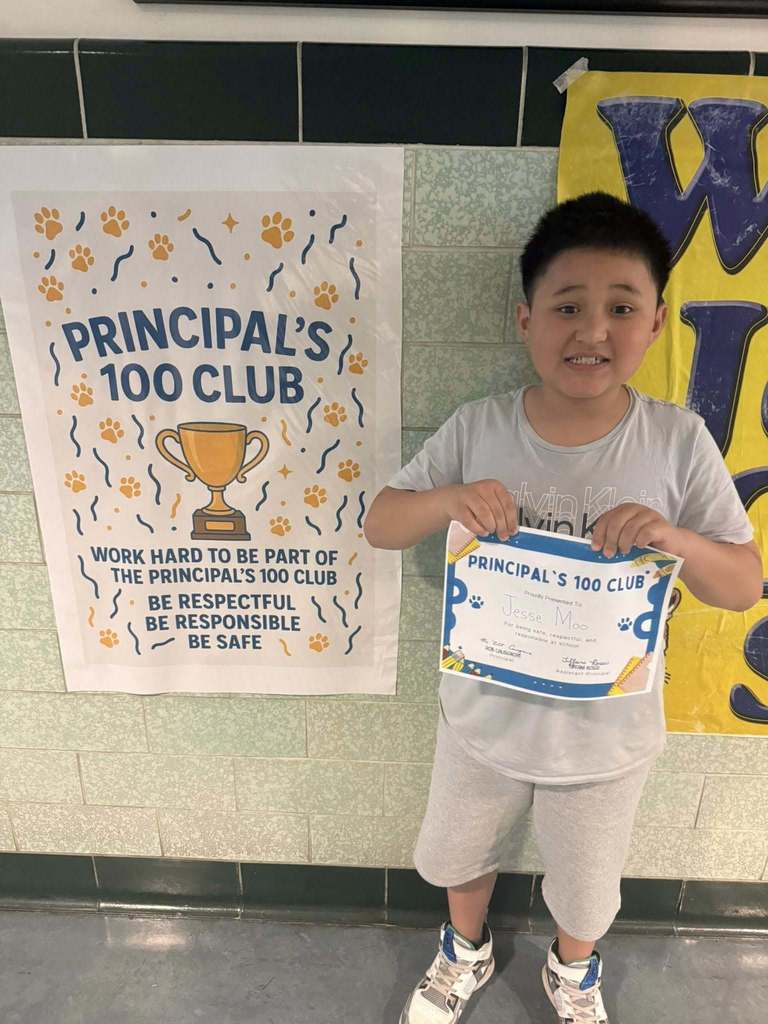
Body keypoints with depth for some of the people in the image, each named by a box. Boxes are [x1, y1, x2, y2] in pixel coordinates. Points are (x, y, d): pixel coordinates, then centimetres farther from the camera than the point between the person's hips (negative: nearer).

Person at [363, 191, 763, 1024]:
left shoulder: (679, 441, -17)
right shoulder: (476, 430, -16)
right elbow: (378, 525, -9)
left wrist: (676, 539, -30)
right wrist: (447, 501, -29)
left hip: (606, 733, 0)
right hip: (483, 715, 1)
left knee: (585, 881, 28)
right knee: (459, 852, 28)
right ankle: (466, 954, 63)